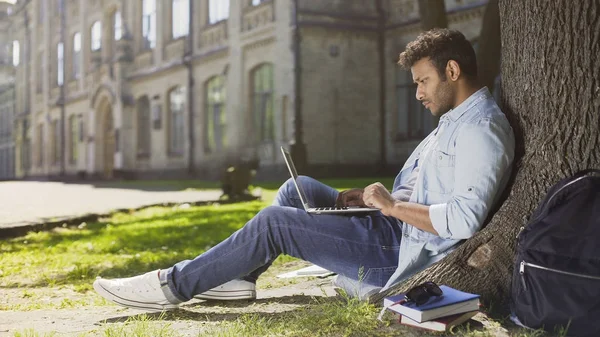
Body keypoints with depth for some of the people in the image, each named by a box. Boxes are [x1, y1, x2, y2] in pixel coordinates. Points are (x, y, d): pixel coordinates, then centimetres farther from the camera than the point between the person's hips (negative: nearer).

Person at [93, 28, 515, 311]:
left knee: (275, 221, -14)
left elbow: (465, 218, -30)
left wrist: (393, 206, -19)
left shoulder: (481, 128, -17)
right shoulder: (454, 121, 17)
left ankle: (173, 284, -2)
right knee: (299, 189, 7)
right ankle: (238, 277, 8)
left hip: (404, 256, -10)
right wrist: (371, 197, 3)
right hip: (397, 231, 10)